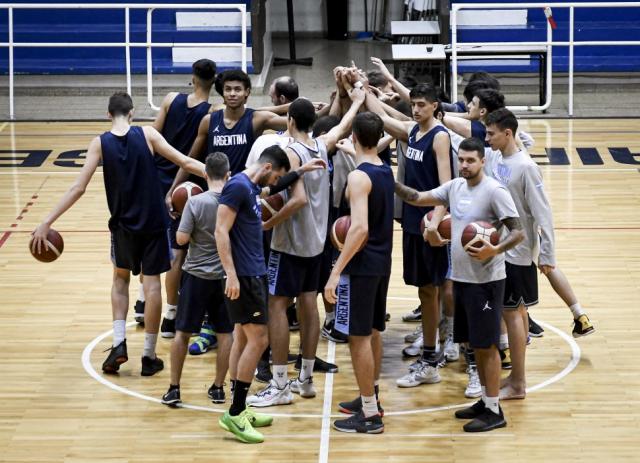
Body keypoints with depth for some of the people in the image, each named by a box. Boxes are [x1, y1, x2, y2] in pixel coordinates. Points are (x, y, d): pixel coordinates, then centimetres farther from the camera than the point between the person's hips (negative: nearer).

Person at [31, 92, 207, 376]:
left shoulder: (100, 143, -5)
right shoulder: (147, 134, -7)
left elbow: (78, 188, -9)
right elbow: (186, 163, -9)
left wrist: (47, 223, -5)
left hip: (123, 224, 1)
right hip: (154, 222, -1)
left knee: (120, 278, 22)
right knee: (151, 283, 7)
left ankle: (119, 343, 8)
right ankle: (149, 356, 10)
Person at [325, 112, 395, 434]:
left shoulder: (358, 177, -19)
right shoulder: (386, 171, 7)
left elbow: (360, 228, -28)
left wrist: (337, 271, -27)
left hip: (362, 265, -9)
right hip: (382, 261, 9)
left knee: (358, 336, -4)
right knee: (372, 332, 19)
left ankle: (370, 415, -3)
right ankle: (370, 398, 31)